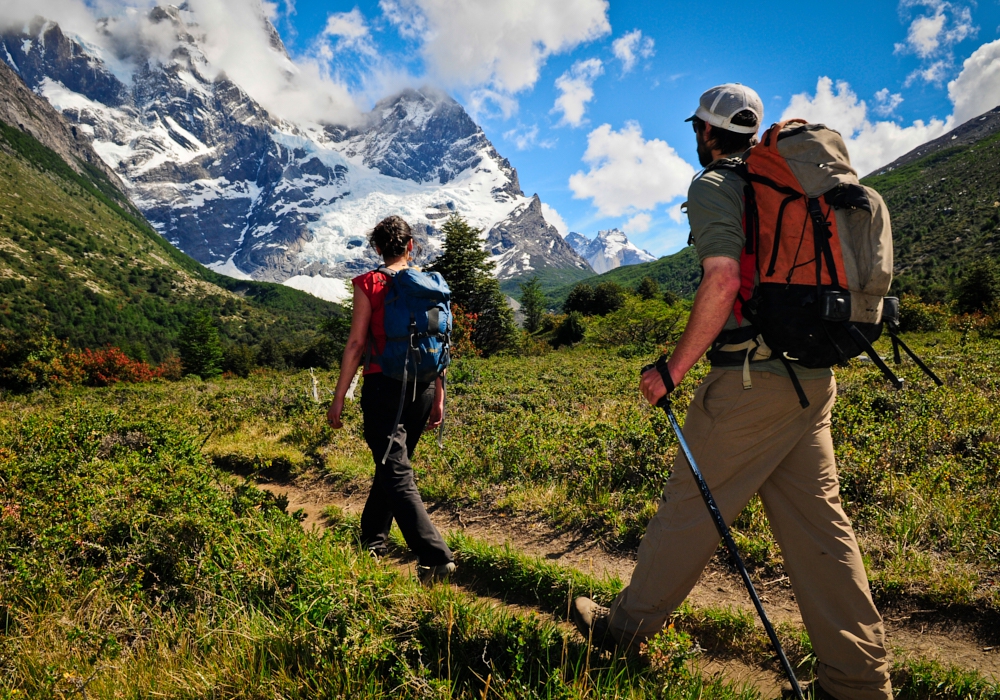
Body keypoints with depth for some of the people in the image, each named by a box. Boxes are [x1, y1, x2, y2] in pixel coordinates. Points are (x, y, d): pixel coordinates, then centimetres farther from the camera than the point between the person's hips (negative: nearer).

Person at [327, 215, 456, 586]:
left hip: (383, 387, -5)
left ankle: (435, 557, -12)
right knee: (393, 463, 21)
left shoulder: (369, 284, -5)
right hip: (422, 388, 5)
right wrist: (438, 398, 14)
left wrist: (338, 398, -3)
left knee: (396, 475, -4)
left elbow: (356, 343, -9)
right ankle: (373, 538, 37)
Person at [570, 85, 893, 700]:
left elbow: (724, 279, -21)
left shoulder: (713, 186, -5)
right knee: (817, 521, 10)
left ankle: (631, 623, 22)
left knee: (691, 505, 4)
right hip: (814, 375, 8)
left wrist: (674, 368, -15)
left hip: (753, 377, -8)